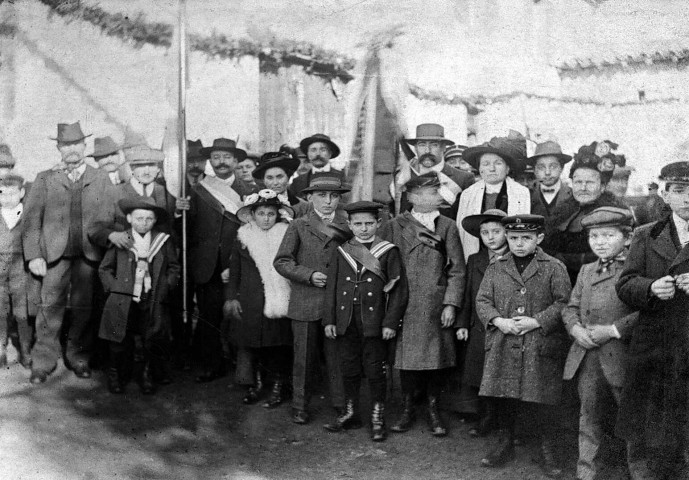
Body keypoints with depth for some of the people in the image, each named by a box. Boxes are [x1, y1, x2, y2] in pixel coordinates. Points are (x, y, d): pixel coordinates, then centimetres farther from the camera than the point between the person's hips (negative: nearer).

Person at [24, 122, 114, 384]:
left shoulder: (101, 179, 13)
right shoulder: (45, 179, 11)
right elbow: (31, 219, 5)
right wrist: (33, 255, -4)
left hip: (90, 254, 0)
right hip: (55, 253, 0)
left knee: (84, 307, 2)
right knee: (51, 306, -3)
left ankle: (78, 357, 16)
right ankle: (43, 361, 6)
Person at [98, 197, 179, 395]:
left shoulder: (163, 241, 6)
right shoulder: (119, 241, 2)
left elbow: (174, 268, 13)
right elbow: (104, 269, 10)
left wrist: (165, 287, 1)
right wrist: (114, 287, -3)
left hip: (152, 303, 1)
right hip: (123, 303, -1)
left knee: (150, 340, 4)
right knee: (120, 342, 3)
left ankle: (146, 374, 25)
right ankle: (116, 374, 25)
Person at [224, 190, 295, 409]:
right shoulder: (243, 238, 5)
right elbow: (234, 271, 10)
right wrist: (231, 297, 5)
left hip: (280, 303, -1)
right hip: (250, 304, 2)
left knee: (279, 346, 1)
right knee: (252, 346, 5)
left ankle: (279, 386, 18)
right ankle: (255, 383, 23)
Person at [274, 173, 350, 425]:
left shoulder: (348, 227, 8)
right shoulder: (298, 226, 4)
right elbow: (281, 262, -1)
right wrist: (309, 275, -12)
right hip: (305, 304, -1)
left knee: (338, 356, 5)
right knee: (305, 357, 7)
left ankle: (342, 405, 18)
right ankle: (300, 406, 20)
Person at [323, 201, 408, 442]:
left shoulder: (389, 252, -2)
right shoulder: (341, 252, 7)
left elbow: (398, 290, -4)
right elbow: (332, 288, 9)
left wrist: (390, 322, -9)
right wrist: (329, 320, 3)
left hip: (375, 324, -3)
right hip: (346, 323, 3)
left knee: (375, 371, 3)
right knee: (349, 369, 13)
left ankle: (377, 418, 17)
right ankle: (351, 413, 28)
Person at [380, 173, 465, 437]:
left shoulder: (447, 226, 4)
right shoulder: (393, 227, 3)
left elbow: (457, 269, 3)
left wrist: (451, 304, -5)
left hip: (436, 306, 1)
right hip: (404, 305, 0)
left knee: (438, 359, 3)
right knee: (406, 358, 3)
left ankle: (433, 410, 19)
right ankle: (408, 409, 19)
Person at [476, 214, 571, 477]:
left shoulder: (554, 268, 1)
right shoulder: (495, 268, 9)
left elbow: (563, 303, -4)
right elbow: (482, 300, 7)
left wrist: (536, 321, -15)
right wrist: (498, 321, -11)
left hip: (540, 347, -3)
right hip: (502, 347, 3)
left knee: (539, 401, -2)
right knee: (502, 398, 10)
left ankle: (547, 450, 17)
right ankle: (505, 444, 29)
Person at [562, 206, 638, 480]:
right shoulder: (586, 271, 15)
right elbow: (570, 308, 16)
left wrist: (614, 330, -18)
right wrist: (575, 328, -4)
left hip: (621, 358, -5)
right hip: (586, 358, 5)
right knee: (590, 418, 13)